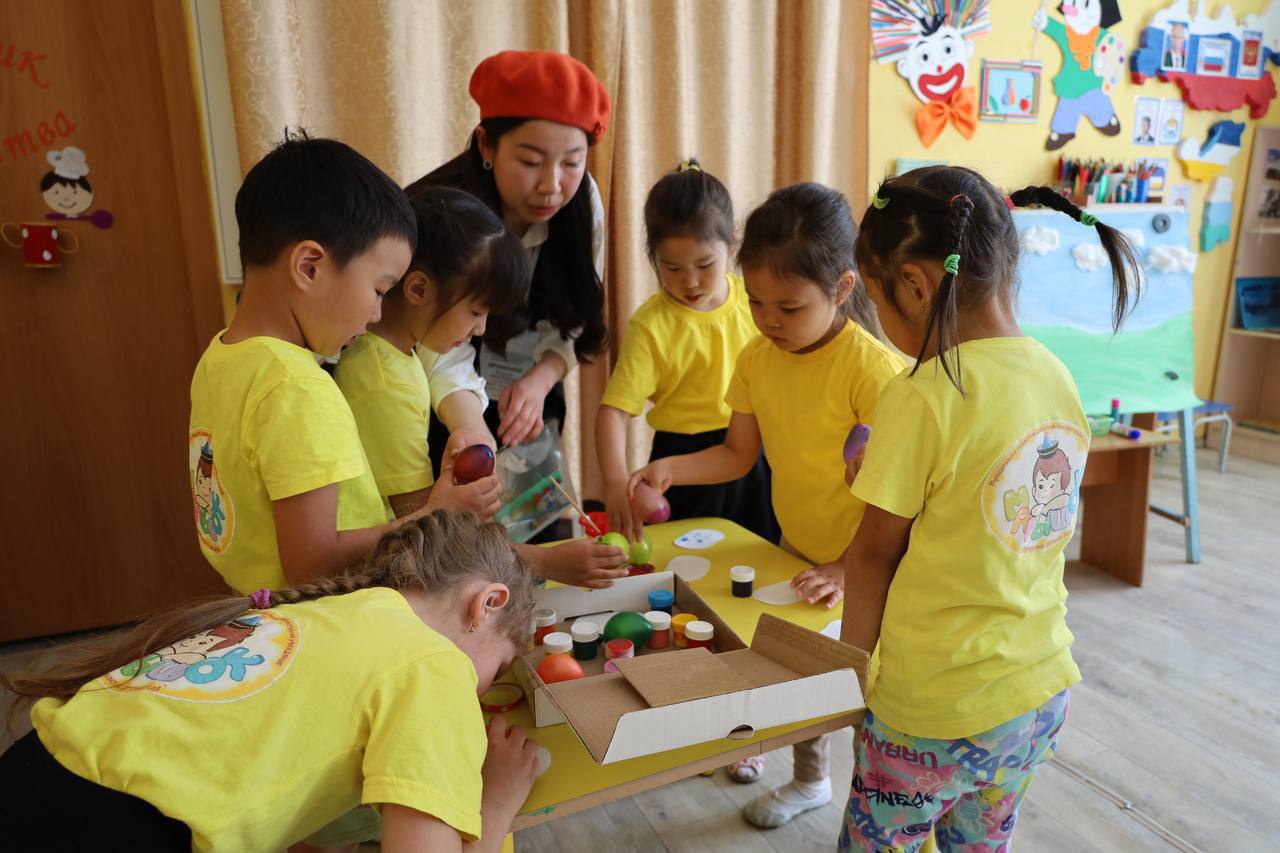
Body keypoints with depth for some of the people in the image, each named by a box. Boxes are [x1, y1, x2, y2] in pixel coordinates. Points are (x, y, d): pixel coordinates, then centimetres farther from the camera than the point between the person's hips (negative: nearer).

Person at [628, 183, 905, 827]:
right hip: (796, 552, 7)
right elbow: (738, 454, 2)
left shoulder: (871, 368, -26)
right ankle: (810, 779, 49)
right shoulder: (757, 358, -6)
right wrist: (670, 468, -14)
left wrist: (851, 571, -29)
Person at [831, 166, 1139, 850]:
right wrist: (855, 566, 12)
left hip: (937, 710, -7)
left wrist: (849, 658, 3)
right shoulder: (1058, 378, -1)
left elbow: (877, 550, -12)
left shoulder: (923, 396, -23)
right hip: (1044, 689, 7)